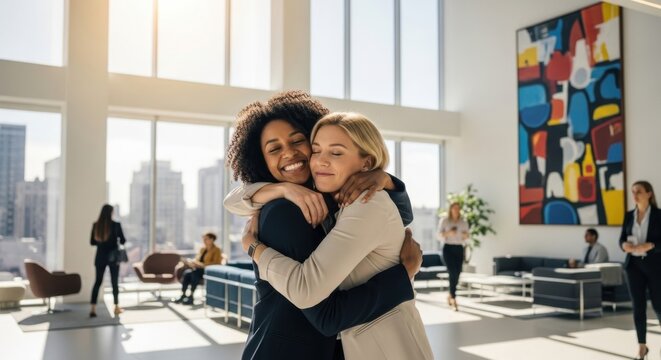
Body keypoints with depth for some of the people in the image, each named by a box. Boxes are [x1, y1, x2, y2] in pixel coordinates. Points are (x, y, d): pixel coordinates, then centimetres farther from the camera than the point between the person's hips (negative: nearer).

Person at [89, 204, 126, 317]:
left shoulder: (96, 225, -2)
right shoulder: (116, 225, -10)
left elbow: (92, 242, 4)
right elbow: (123, 241, -2)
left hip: (100, 256, 2)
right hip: (113, 256, -2)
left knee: (98, 281, 9)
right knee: (115, 282, 8)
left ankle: (93, 308, 0)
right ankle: (116, 307, 17)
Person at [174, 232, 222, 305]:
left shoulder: (216, 250, -2)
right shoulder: (202, 249, 21)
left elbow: (216, 263, -14)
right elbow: (197, 259, 17)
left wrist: (203, 265, -22)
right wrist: (192, 262, -6)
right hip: (199, 269, 7)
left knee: (195, 273, -35)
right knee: (187, 272, -23)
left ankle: (191, 297, -36)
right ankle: (183, 295, -26)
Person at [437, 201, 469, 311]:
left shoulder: (463, 222, 10)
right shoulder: (444, 221, 2)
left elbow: (466, 236, 14)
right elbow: (439, 235, -1)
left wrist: (466, 235, -9)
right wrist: (448, 233, -19)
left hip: (459, 249, 4)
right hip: (448, 248, -4)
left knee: (457, 274, 4)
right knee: (453, 273, -14)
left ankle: (450, 295, 28)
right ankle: (454, 299, -13)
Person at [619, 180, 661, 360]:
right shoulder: (629, 215, 7)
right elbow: (622, 239, 7)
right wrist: (625, 245, -14)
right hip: (634, 265, 3)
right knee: (638, 306, 4)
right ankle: (642, 345, 13)